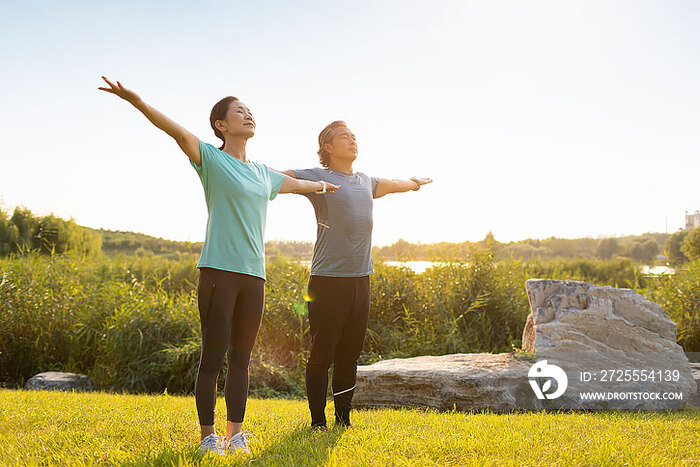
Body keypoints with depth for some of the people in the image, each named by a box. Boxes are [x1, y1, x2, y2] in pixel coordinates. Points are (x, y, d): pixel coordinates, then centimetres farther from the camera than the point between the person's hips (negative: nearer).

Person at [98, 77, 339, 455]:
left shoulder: (262, 173, 19)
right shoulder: (210, 158, 2)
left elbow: (294, 184, 38)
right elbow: (175, 130, -13)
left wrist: (324, 186, 55)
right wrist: (135, 100, -27)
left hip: (253, 274, 5)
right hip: (218, 270, -5)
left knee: (240, 358, 8)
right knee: (213, 356, -2)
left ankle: (235, 434, 16)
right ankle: (207, 435, 9)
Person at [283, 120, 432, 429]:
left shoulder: (366, 182, 18)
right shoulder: (316, 177, -1)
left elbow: (393, 184, 39)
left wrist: (415, 183, 56)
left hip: (361, 279, 6)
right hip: (328, 279, -6)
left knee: (349, 355, 11)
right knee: (321, 354, 0)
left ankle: (343, 418, 21)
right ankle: (318, 421, 12)